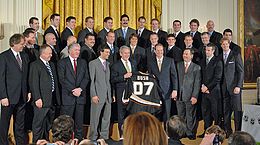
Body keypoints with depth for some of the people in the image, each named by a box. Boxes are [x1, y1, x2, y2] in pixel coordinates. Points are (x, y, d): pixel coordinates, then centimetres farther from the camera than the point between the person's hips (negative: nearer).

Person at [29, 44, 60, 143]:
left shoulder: (52, 65, 18)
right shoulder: (35, 65, -7)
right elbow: (33, 83, -13)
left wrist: (57, 97, 14)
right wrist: (37, 98, -19)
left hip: (52, 100, 8)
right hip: (42, 100, -8)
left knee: (48, 124, 14)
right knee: (38, 124, -2)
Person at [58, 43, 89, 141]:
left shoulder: (83, 62, 15)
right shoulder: (62, 62, 1)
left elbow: (86, 78, 7)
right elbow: (62, 79, -7)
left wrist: (80, 88, -9)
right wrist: (72, 90, -14)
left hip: (80, 95, 4)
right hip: (68, 96, -4)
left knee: (79, 120, 9)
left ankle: (79, 138, 16)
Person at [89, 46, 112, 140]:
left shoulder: (108, 64, 16)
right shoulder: (93, 63, -3)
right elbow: (91, 80, -7)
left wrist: (111, 94, 9)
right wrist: (93, 95, -14)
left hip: (108, 95, 6)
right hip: (98, 95, -6)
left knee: (107, 118, 9)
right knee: (95, 118, 1)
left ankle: (104, 137, 19)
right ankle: (93, 138, 11)